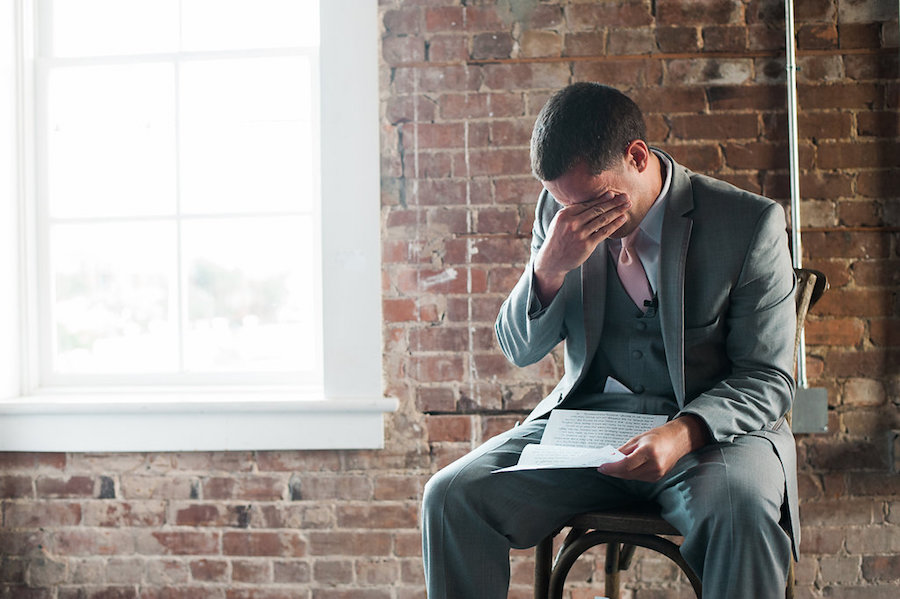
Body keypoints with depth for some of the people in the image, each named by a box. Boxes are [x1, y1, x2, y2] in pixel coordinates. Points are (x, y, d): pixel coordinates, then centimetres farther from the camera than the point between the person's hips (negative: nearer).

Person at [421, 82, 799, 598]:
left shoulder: (750, 223, -8)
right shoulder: (562, 209, 3)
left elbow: (768, 379, -7)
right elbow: (521, 350, 5)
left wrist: (683, 433, -27)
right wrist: (550, 265, -16)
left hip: (708, 425, -3)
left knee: (741, 513, -37)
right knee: (451, 495, -19)